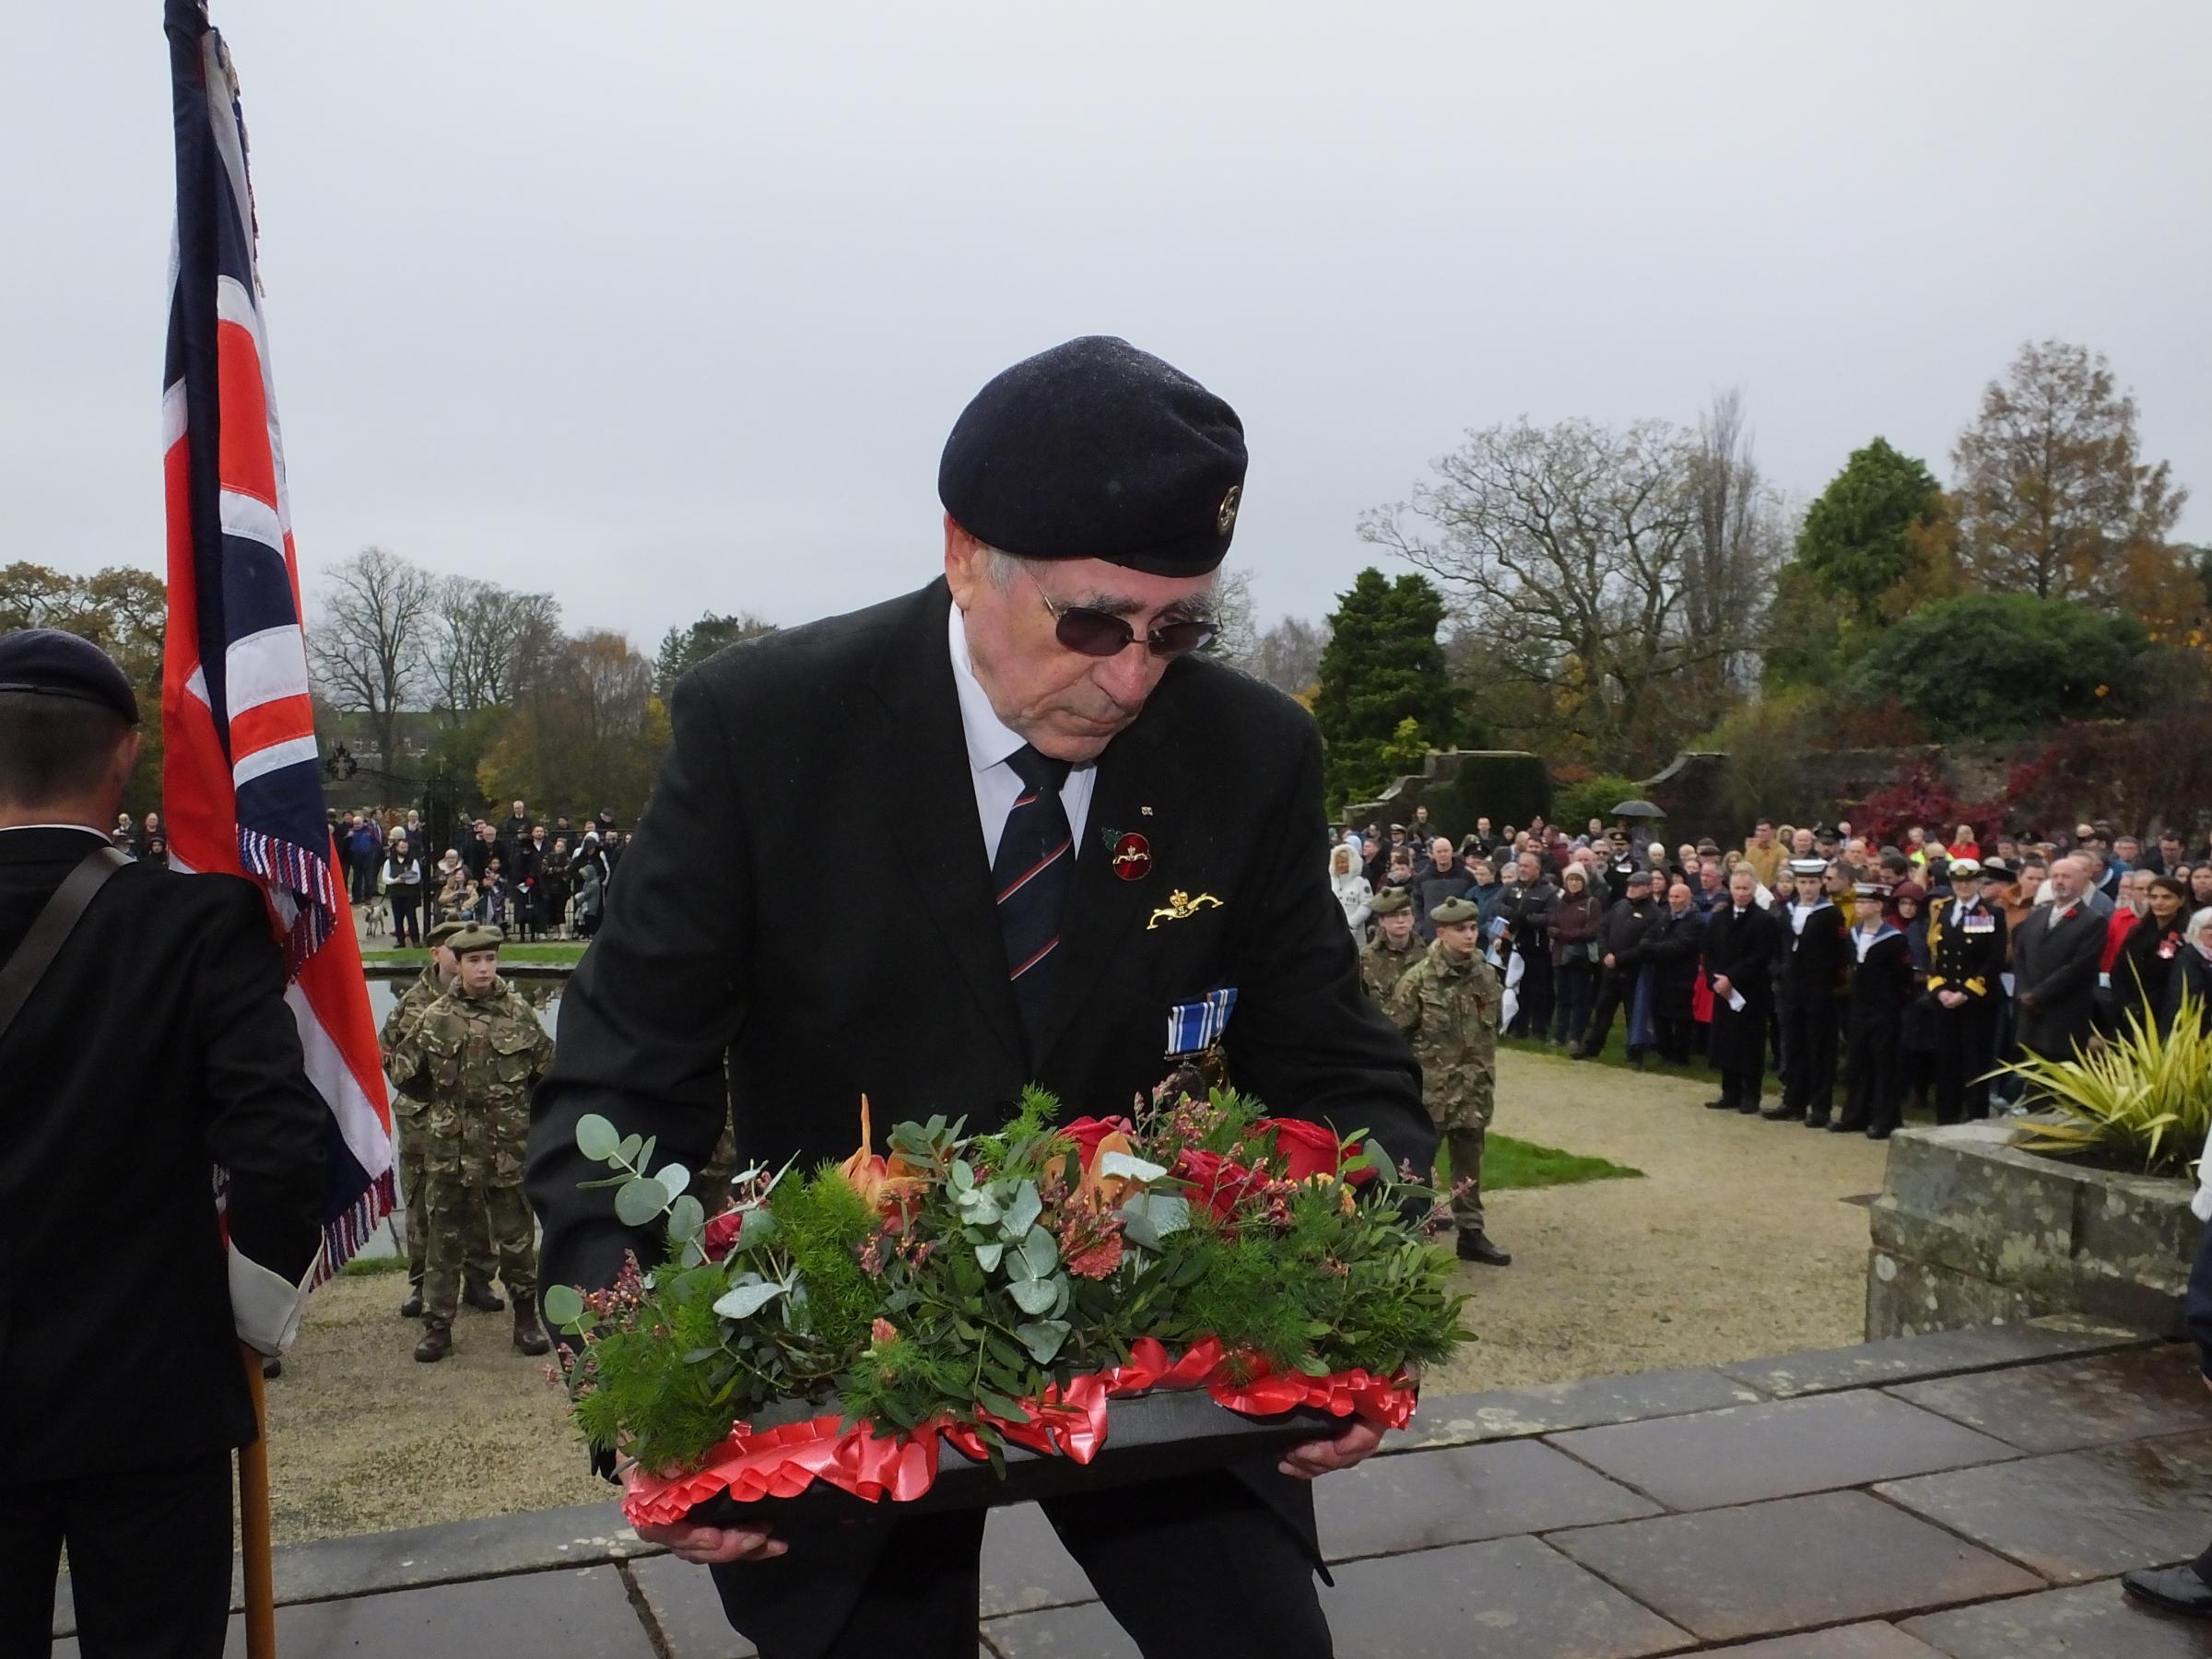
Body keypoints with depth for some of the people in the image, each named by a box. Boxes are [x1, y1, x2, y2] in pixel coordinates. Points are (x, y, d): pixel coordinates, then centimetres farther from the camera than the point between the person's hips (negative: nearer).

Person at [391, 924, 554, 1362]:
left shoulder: (520, 1013, 0)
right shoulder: (435, 1018, 0)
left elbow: (550, 1068, 9)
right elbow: (402, 1071, 9)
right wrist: (442, 1101, 12)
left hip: (508, 1148, 0)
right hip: (448, 1149, 0)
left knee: (516, 1236, 7)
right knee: (444, 1239, 7)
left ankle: (526, 1318, 21)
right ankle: (437, 1326, 16)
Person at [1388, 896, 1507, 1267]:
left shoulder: (1486, 976, 3)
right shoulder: (1419, 979, -13)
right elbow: (1395, 1033, -9)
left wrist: (1485, 1075, 16)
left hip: (1473, 1089, 5)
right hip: (1430, 1088, -5)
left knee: (1469, 1162, 12)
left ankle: (1471, 1233, 22)